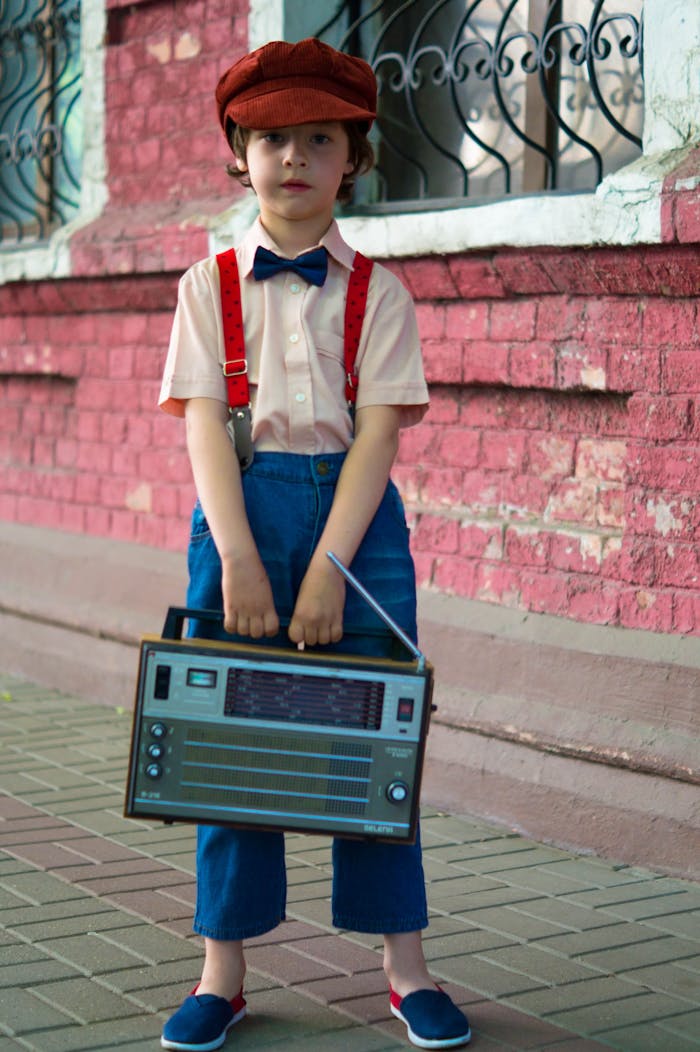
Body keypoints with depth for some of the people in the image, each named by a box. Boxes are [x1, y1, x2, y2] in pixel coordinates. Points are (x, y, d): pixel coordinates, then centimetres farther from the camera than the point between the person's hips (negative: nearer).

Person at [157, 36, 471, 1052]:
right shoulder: (209, 285, 5)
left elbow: (376, 433, -6)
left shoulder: (378, 291, 3)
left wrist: (326, 570, -16)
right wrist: (241, 562, -17)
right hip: (238, 513, 1)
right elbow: (206, 428, -4)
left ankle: (406, 966, 14)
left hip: (354, 515, 0)